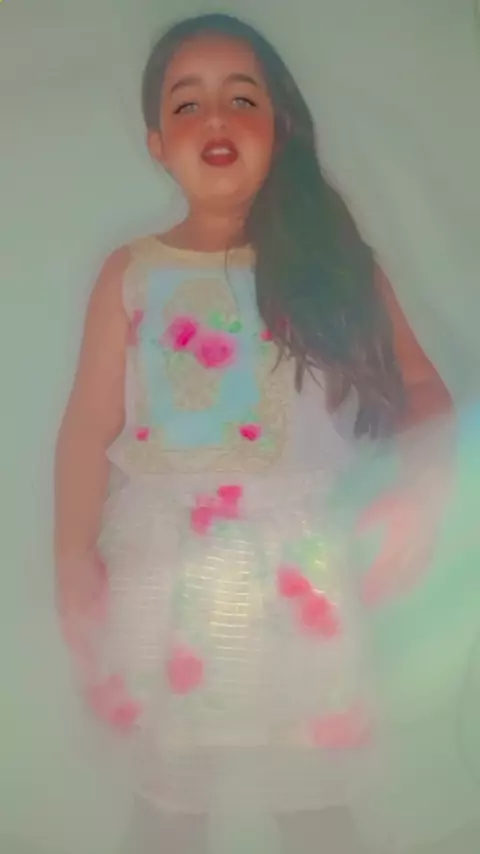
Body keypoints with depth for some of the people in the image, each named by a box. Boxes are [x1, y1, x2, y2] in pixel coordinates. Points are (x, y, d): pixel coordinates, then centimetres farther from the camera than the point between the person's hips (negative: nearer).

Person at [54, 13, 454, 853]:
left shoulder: (333, 263, 2)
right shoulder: (131, 273, 2)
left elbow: (418, 386, 1)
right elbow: (90, 420, 1)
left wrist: (415, 497, -15)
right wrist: (74, 555, -3)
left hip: (306, 573, 0)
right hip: (166, 572, 1)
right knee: (172, 784, 15)